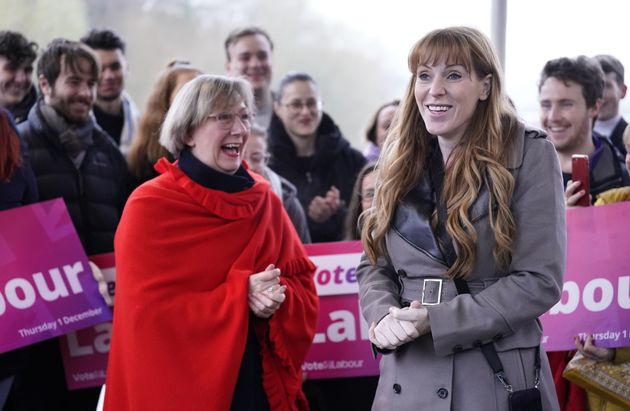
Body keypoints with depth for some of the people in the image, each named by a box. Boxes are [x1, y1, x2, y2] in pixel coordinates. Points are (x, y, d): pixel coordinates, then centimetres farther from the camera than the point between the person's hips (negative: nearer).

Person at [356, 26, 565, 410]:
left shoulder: (529, 155, -6)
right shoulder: (401, 161, 9)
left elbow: (540, 280, -11)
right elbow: (374, 265, 12)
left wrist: (437, 322, -17)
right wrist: (385, 317, -10)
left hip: (495, 378, -4)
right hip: (406, 378, 4)